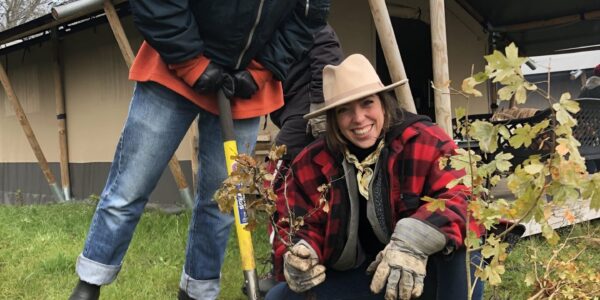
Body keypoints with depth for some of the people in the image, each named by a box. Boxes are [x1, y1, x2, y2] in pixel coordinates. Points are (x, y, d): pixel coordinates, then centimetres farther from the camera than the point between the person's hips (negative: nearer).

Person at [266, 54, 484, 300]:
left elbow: (462, 199, -27)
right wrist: (297, 258, -25)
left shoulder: (427, 143, -14)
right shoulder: (309, 164, -4)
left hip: (422, 274, -3)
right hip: (349, 280, 4)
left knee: (459, 255, -34)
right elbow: (300, 227, 0)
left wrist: (416, 239, -46)